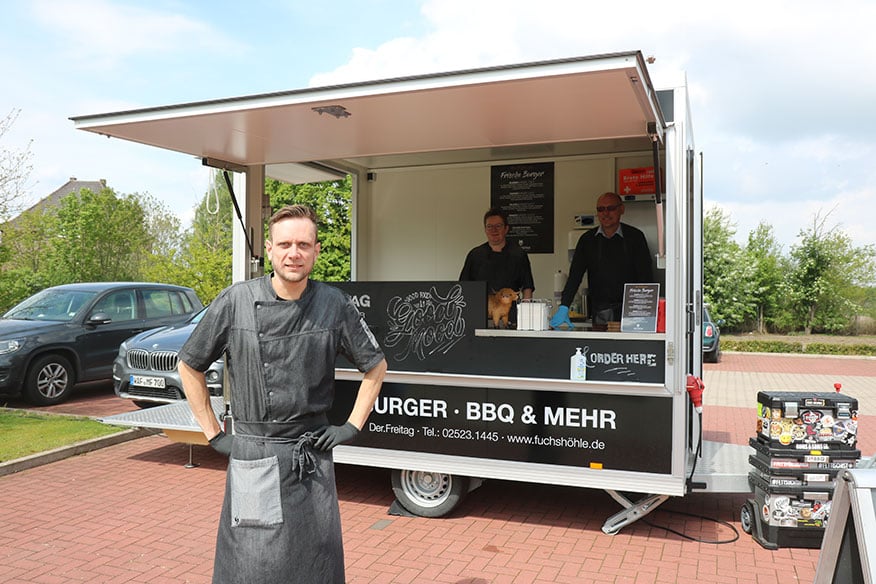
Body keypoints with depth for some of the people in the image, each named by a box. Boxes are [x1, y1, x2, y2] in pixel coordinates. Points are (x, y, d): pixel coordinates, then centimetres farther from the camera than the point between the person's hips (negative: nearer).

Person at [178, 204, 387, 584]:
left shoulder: (334, 305, -3)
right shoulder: (235, 302, -6)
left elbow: (375, 366, 10)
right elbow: (189, 366, 6)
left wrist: (353, 427, 3)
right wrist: (213, 434, 3)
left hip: (312, 456, 1)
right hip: (252, 455, -1)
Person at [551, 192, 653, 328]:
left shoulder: (634, 236, 1)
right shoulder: (587, 239, 6)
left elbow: (646, 275, -3)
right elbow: (574, 275, 1)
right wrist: (563, 308, -11)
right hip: (600, 311, 2)